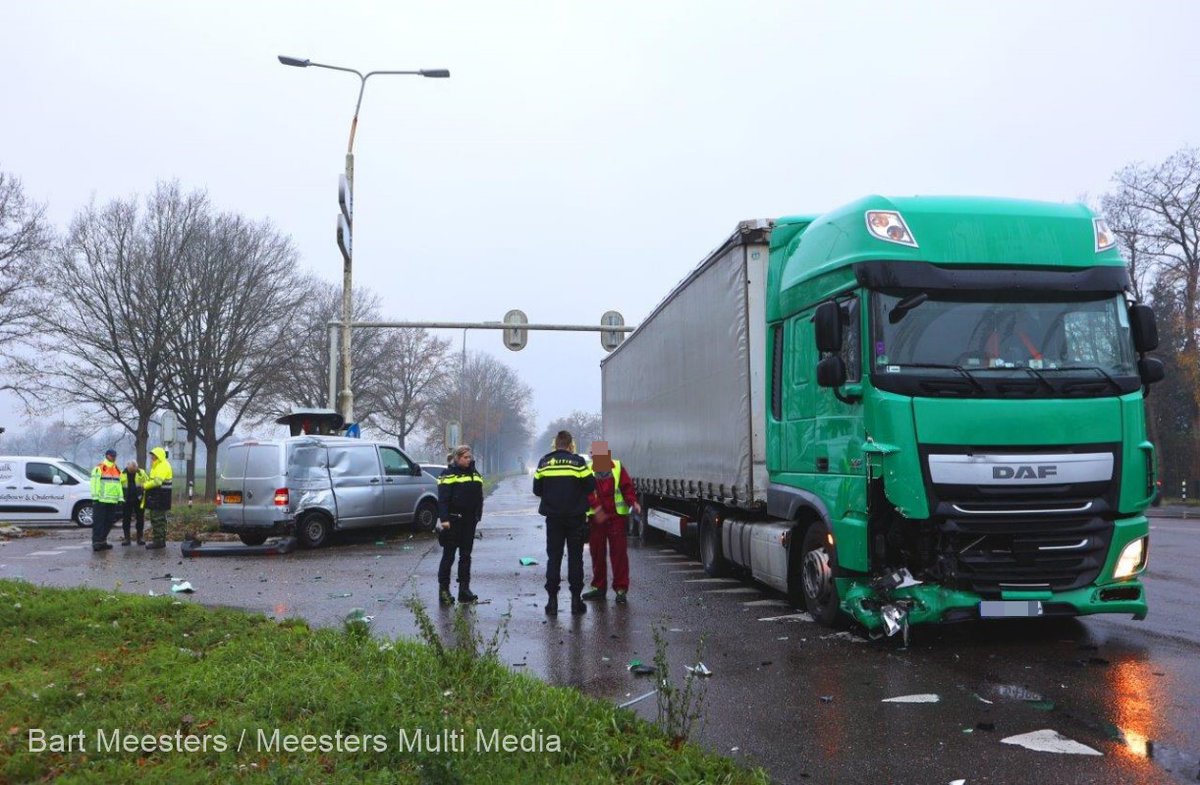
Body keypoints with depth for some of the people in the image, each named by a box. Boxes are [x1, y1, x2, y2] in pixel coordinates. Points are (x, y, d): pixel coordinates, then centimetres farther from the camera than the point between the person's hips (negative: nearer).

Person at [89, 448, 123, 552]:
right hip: (101, 500, -7)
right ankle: (96, 542, -9)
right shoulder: (99, 468, -4)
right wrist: (95, 497, -16)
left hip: (112, 501, 7)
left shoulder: (117, 470, 19)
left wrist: (120, 498, 15)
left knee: (109, 521, 8)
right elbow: (94, 483, -9)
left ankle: (102, 541, 17)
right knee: (98, 522, -8)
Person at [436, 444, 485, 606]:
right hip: (453, 520, -6)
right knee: (448, 556, -1)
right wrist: (444, 519, -21)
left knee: (466, 555, 8)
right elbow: (443, 498, -13)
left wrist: (477, 516, 11)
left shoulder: (474, 474, 13)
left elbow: (479, 497, 18)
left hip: (469, 520, 6)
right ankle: (443, 589, 4)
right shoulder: (448, 475, -7)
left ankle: (464, 589, 13)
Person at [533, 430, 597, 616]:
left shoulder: (544, 462, 0)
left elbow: (536, 489, 6)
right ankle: (576, 599, 6)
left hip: (553, 517, 2)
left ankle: (552, 600, 5)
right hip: (575, 517, -2)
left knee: (553, 558, 7)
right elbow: (591, 486, -5)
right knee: (575, 557, 6)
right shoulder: (578, 462, -8)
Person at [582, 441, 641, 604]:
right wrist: (596, 507, -26)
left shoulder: (618, 468, 0)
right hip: (596, 517, 1)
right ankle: (599, 587, 22)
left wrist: (633, 502, -19)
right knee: (597, 553, 9)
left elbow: (627, 487, -1)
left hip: (616, 516, -1)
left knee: (618, 553, -2)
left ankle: (621, 588, 4)